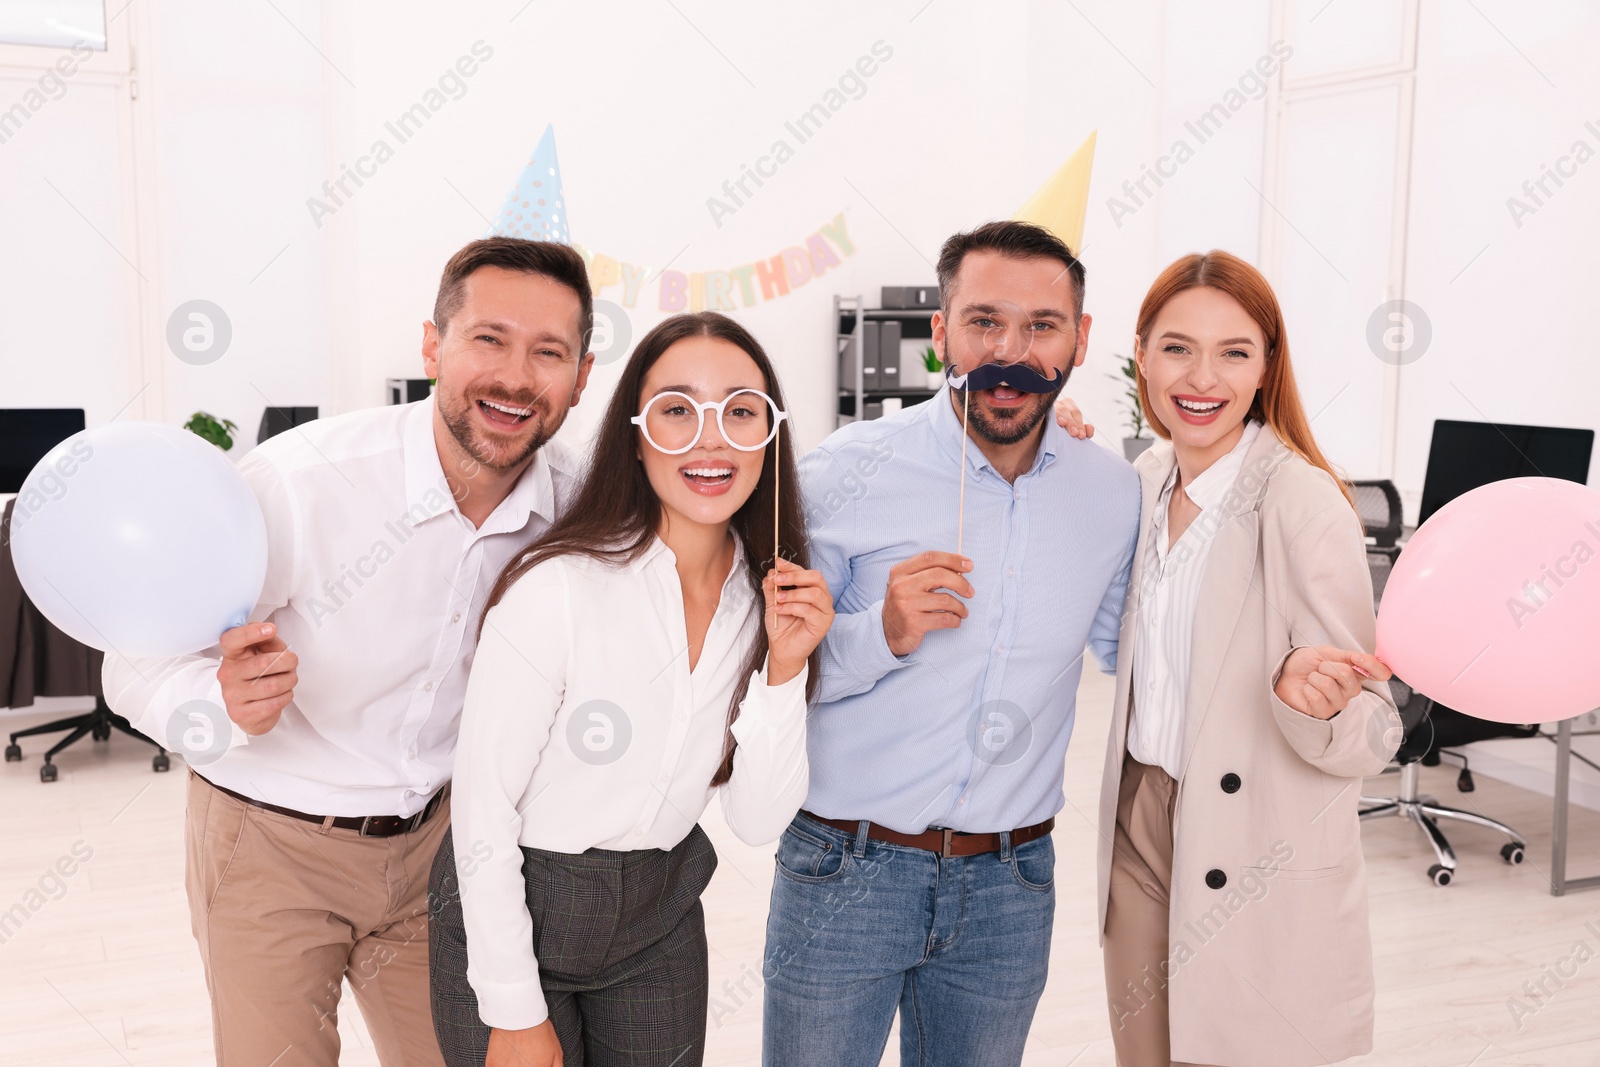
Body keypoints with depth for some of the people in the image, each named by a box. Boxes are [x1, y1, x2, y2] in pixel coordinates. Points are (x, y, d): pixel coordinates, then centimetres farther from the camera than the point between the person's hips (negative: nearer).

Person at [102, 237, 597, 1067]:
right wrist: (226, 703, -39)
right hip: (272, 842, -4)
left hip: (437, 834, 4)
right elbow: (139, 668, -19)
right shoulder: (298, 480, -26)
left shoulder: (571, 499, -12)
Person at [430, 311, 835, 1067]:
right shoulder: (558, 586, -22)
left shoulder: (773, 597, -6)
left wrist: (785, 669, -19)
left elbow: (758, 822, -6)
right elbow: (484, 804, -17)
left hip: (661, 918, 5)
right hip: (507, 911, -4)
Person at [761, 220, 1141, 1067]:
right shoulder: (848, 472, -11)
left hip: (1011, 884, 3)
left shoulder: (1114, 495, 1)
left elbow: (1129, 646, 18)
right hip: (845, 870, -3)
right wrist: (882, 633, -25)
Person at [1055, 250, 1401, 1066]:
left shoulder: (1305, 505, -18)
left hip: (1258, 869, -6)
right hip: (1140, 824, 6)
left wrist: (1313, 700, -39)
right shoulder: (1148, 480, 1)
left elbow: (1371, 738, -15)